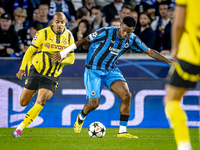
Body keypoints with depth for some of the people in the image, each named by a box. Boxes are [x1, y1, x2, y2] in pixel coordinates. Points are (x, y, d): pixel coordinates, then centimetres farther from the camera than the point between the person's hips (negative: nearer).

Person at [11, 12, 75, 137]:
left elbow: (71, 59, 4)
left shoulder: (69, 37, 0)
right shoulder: (43, 33, -9)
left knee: (40, 102, -20)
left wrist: (61, 60, -18)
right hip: (36, 72, -1)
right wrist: (22, 68, -12)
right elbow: (30, 51, -4)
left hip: (52, 77, 1)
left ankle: (20, 128, -14)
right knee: (23, 103, 7)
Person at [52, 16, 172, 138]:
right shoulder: (106, 33, -22)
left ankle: (122, 131, -10)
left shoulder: (132, 40, -7)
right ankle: (81, 117, 29)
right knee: (94, 103, -9)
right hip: (94, 71, -4)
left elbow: (150, 51, -3)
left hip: (111, 70, 4)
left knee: (127, 96, -17)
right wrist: (63, 53, -11)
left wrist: (169, 61, -12)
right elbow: (85, 40, -14)